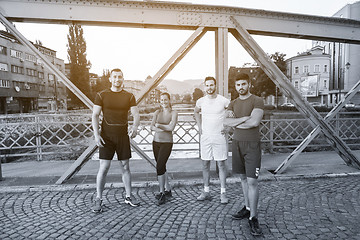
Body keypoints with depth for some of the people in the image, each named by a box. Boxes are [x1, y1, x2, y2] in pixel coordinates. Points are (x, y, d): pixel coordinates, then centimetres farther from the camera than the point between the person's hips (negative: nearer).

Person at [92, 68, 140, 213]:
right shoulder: (101, 95, 3)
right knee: (104, 167, -2)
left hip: (123, 136, 2)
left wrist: (135, 127, -22)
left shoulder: (129, 97, 5)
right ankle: (98, 199, 12)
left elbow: (136, 115, -1)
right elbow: (95, 116, 0)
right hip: (106, 136, -1)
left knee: (125, 166, 8)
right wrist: (96, 134, -13)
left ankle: (128, 196, 21)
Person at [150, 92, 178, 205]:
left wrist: (159, 125, -3)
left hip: (167, 143, -5)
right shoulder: (157, 112, 8)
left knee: (159, 167, -12)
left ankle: (162, 193, 2)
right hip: (156, 142, 5)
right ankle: (168, 190, 27)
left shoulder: (173, 113, -2)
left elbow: (171, 127, -14)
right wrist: (163, 129, -14)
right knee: (162, 167, 12)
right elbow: (152, 127, -1)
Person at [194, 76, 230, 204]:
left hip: (219, 136, -3)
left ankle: (223, 193, 11)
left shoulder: (224, 101, -6)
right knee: (205, 164, 8)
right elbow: (196, 112, 25)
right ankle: (206, 191, 20)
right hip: (205, 137, 3)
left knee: (221, 164, 1)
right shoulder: (201, 101, 4)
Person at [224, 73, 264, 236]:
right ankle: (247, 208, 28)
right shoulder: (233, 103, 12)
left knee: (252, 180, -7)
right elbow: (226, 122, -2)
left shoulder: (257, 101, -5)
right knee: (243, 178, 14)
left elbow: (255, 122, -20)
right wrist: (245, 118, -13)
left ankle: (253, 218, 4)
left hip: (252, 144, -5)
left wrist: (235, 123, -8)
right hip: (237, 143, 6)